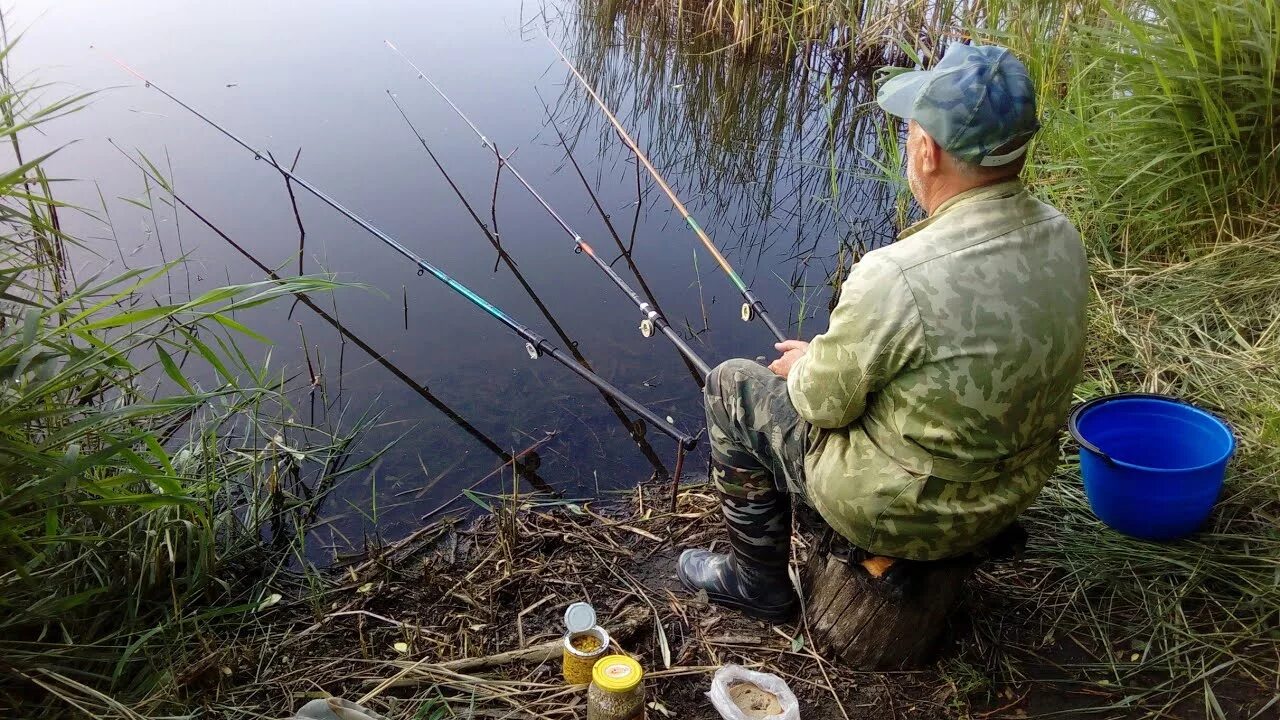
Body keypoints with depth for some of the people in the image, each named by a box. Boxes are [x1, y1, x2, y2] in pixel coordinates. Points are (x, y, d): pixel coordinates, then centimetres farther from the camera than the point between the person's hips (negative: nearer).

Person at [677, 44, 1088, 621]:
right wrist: (826, 353, 10)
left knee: (732, 386, 10)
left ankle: (757, 581, 25)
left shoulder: (896, 276, -33)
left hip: (906, 513, -7)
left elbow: (825, 402, -19)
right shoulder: (1063, 239, -9)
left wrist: (804, 368, 5)